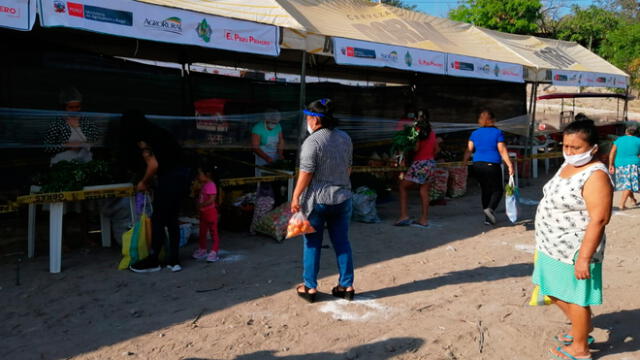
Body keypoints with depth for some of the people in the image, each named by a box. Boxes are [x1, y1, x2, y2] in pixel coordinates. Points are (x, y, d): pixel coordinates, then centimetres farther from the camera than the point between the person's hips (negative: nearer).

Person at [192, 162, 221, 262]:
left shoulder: (211, 185, -17)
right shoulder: (203, 185, 12)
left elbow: (212, 199, -26)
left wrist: (201, 205, -25)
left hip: (210, 212, -10)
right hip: (203, 213, 10)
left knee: (213, 232, -2)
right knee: (202, 232, 17)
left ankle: (214, 252, 1)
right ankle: (202, 250, 28)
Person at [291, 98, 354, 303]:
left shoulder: (312, 142, -15)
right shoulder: (345, 138, 5)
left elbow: (306, 174, -17)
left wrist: (296, 197, -10)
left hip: (317, 200, -5)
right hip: (342, 198, 6)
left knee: (312, 244, 7)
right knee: (342, 243, 12)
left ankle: (310, 288, 15)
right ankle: (347, 286, 18)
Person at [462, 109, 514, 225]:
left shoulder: (475, 134, 7)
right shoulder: (497, 133, -3)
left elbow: (469, 151, 2)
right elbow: (502, 151, -7)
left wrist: (463, 163, 8)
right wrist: (510, 165, -5)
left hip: (477, 165, 4)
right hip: (492, 165, -4)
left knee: (485, 190, 14)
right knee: (498, 189, 8)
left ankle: (488, 218, 18)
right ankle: (490, 208, -19)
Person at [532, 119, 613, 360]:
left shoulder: (595, 176, -22)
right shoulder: (567, 165, 7)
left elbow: (599, 220, -25)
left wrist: (584, 257, -26)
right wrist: (545, 240, 22)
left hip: (575, 250, -9)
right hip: (553, 245, 9)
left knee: (574, 297, 7)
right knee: (553, 291, 22)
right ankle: (583, 327, 44)